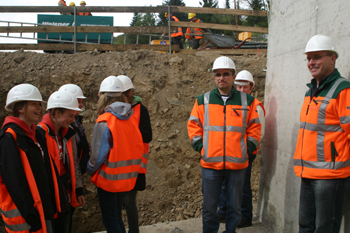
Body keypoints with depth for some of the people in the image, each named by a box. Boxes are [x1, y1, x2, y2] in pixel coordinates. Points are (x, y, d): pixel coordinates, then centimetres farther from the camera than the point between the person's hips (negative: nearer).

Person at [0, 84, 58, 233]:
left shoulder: (36, 134, 9)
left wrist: (51, 206, 14)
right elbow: (14, 182, -22)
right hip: (26, 218, -8)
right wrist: (31, 218, -21)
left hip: (43, 209, 8)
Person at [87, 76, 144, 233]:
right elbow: (138, 147, 3)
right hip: (126, 178, 6)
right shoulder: (131, 118, -1)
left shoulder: (104, 121, -19)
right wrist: (130, 169, 14)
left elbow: (98, 154, -18)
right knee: (117, 216, 21)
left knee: (110, 220, 8)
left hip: (108, 178, -6)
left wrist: (90, 171, 1)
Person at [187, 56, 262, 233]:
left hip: (237, 164, 0)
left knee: (234, 207, 14)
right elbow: (193, 125, 8)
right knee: (209, 207, 10)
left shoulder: (247, 101, 4)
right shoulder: (203, 100, 5)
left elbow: (254, 128, 8)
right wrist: (200, 147, -1)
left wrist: (248, 148, -1)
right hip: (210, 164, 0)